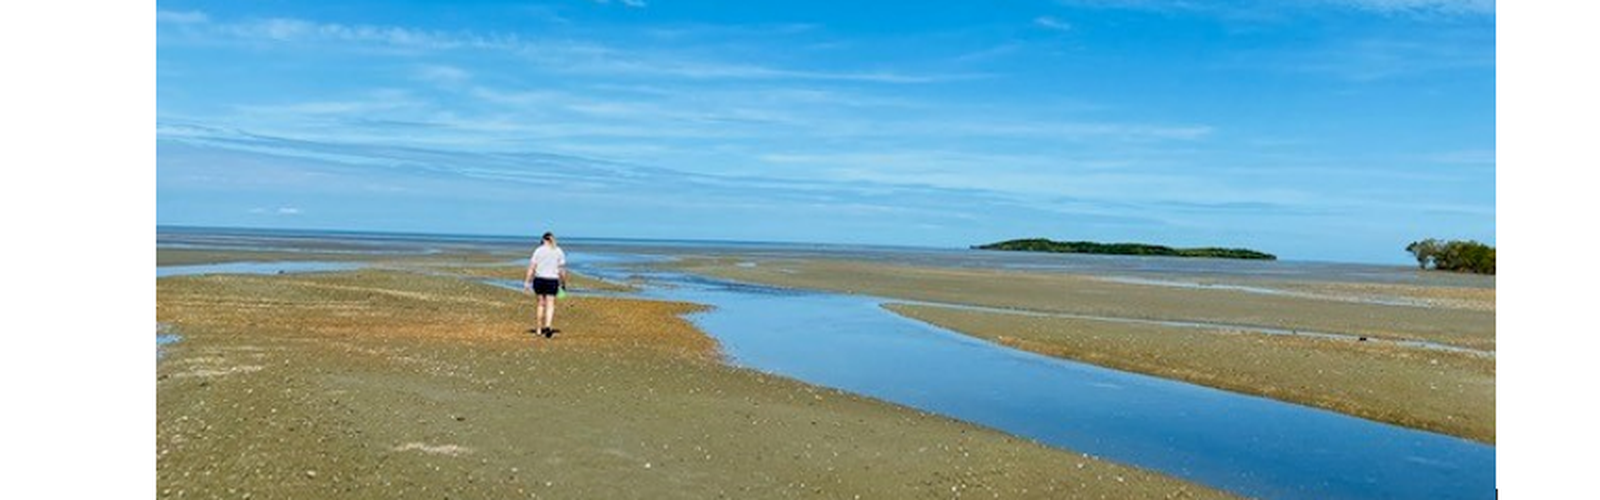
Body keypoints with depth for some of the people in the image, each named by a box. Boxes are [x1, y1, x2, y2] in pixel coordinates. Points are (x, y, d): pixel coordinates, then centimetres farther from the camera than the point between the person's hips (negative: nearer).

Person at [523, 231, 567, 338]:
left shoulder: (538, 250, -1)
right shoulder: (559, 251, 2)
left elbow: (532, 268, -4)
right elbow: (562, 270, 0)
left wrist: (527, 283, -2)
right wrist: (563, 283, 10)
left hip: (539, 280, 1)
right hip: (552, 281, -1)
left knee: (541, 304, 14)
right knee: (550, 305, -1)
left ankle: (539, 329, 21)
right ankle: (548, 326, -23)